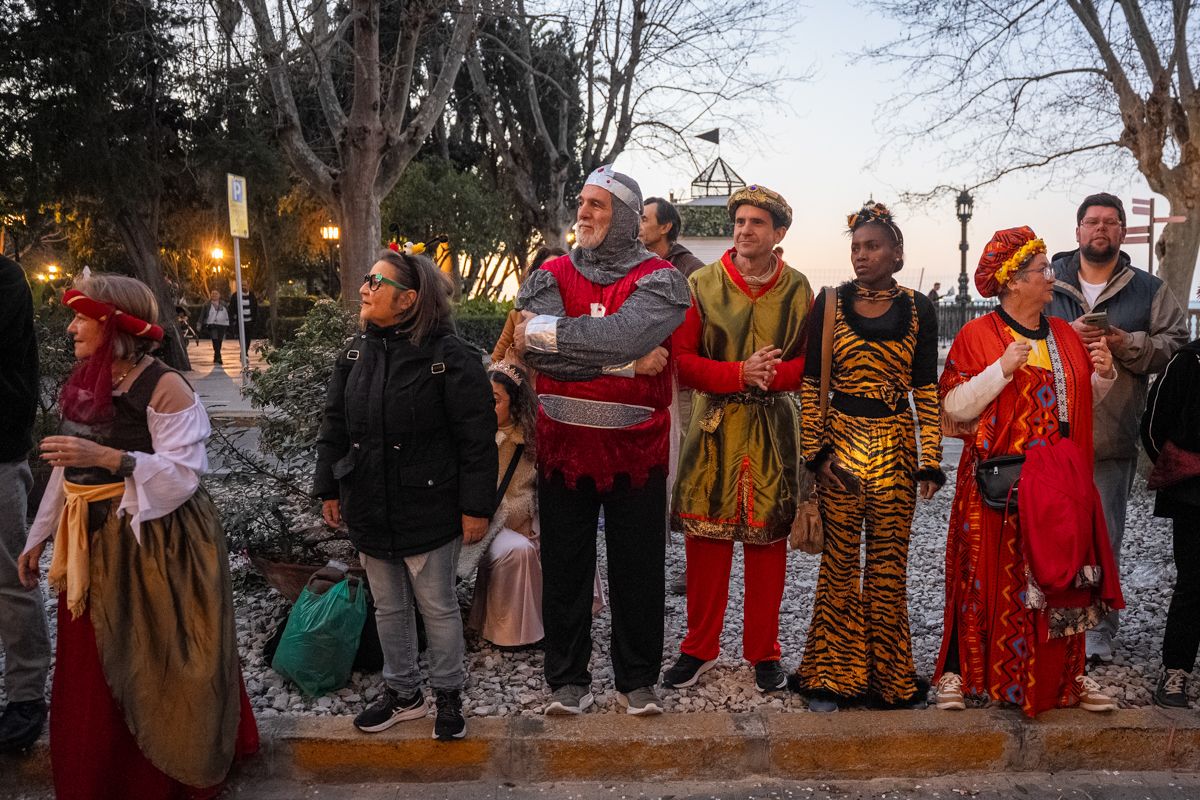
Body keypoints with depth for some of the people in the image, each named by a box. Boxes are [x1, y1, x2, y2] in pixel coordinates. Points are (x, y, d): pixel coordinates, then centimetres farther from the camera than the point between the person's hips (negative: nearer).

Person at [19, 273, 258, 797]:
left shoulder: (165, 388, -14)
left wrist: (108, 457, -30)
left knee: (155, 667, 3)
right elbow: (67, 469, 16)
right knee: (90, 674, 13)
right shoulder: (82, 385, 9)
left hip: (152, 544, -7)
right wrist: (40, 536, 18)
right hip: (91, 545, 7)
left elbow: (183, 473, -19)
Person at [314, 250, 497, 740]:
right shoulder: (357, 352, 5)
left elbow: (477, 437, -14)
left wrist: (476, 506, -14)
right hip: (369, 511, 6)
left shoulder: (448, 356, -14)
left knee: (437, 607, 9)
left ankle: (448, 695, 27)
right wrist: (329, 489, 11)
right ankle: (403, 693, 35)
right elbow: (334, 426, 12)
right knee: (388, 608, 18)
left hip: (428, 510, -6)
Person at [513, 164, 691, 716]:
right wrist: (626, 361, -20)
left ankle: (637, 679, 26)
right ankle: (567, 679, 26)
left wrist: (544, 331, -17)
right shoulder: (551, 276, 4)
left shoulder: (659, 280, -4)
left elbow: (622, 333, -25)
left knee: (638, 568, 9)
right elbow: (536, 351, -15)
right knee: (564, 567, 11)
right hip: (563, 445, 2)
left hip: (637, 447, -2)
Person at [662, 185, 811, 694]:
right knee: (706, 538, 3)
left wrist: (771, 374, -16)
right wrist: (740, 373, -16)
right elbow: (682, 360, -3)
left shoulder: (797, 290, 4)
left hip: (773, 428, 1)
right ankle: (700, 648, 19)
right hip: (714, 426, 0)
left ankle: (764, 652, 20)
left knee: (768, 540, 6)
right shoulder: (702, 285, 1)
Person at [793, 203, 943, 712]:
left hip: (895, 447, 1)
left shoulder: (918, 309, 4)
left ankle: (888, 675, 21)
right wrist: (816, 451, -7)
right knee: (839, 560, 4)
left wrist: (930, 459, -2)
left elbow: (926, 388, 4)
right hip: (839, 445, -1)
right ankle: (831, 675, 16)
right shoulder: (829, 305, 2)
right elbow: (810, 384, 1)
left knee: (889, 564, 6)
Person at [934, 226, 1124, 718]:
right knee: (987, 576, -1)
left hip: (1059, 480, 5)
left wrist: (1104, 373, 4)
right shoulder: (977, 336, -5)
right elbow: (954, 407, -11)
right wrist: (1002, 370, -19)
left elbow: (1085, 399, 23)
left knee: (1062, 575, 8)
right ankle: (958, 670, 12)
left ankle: (1067, 674, 22)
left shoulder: (1065, 335, 13)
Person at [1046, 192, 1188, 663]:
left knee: (1104, 540, 5)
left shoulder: (1150, 290, 11)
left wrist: (1128, 344, -11)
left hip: (1113, 439, 0)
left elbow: (1175, 342, 5)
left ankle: (1099, 635, 16)